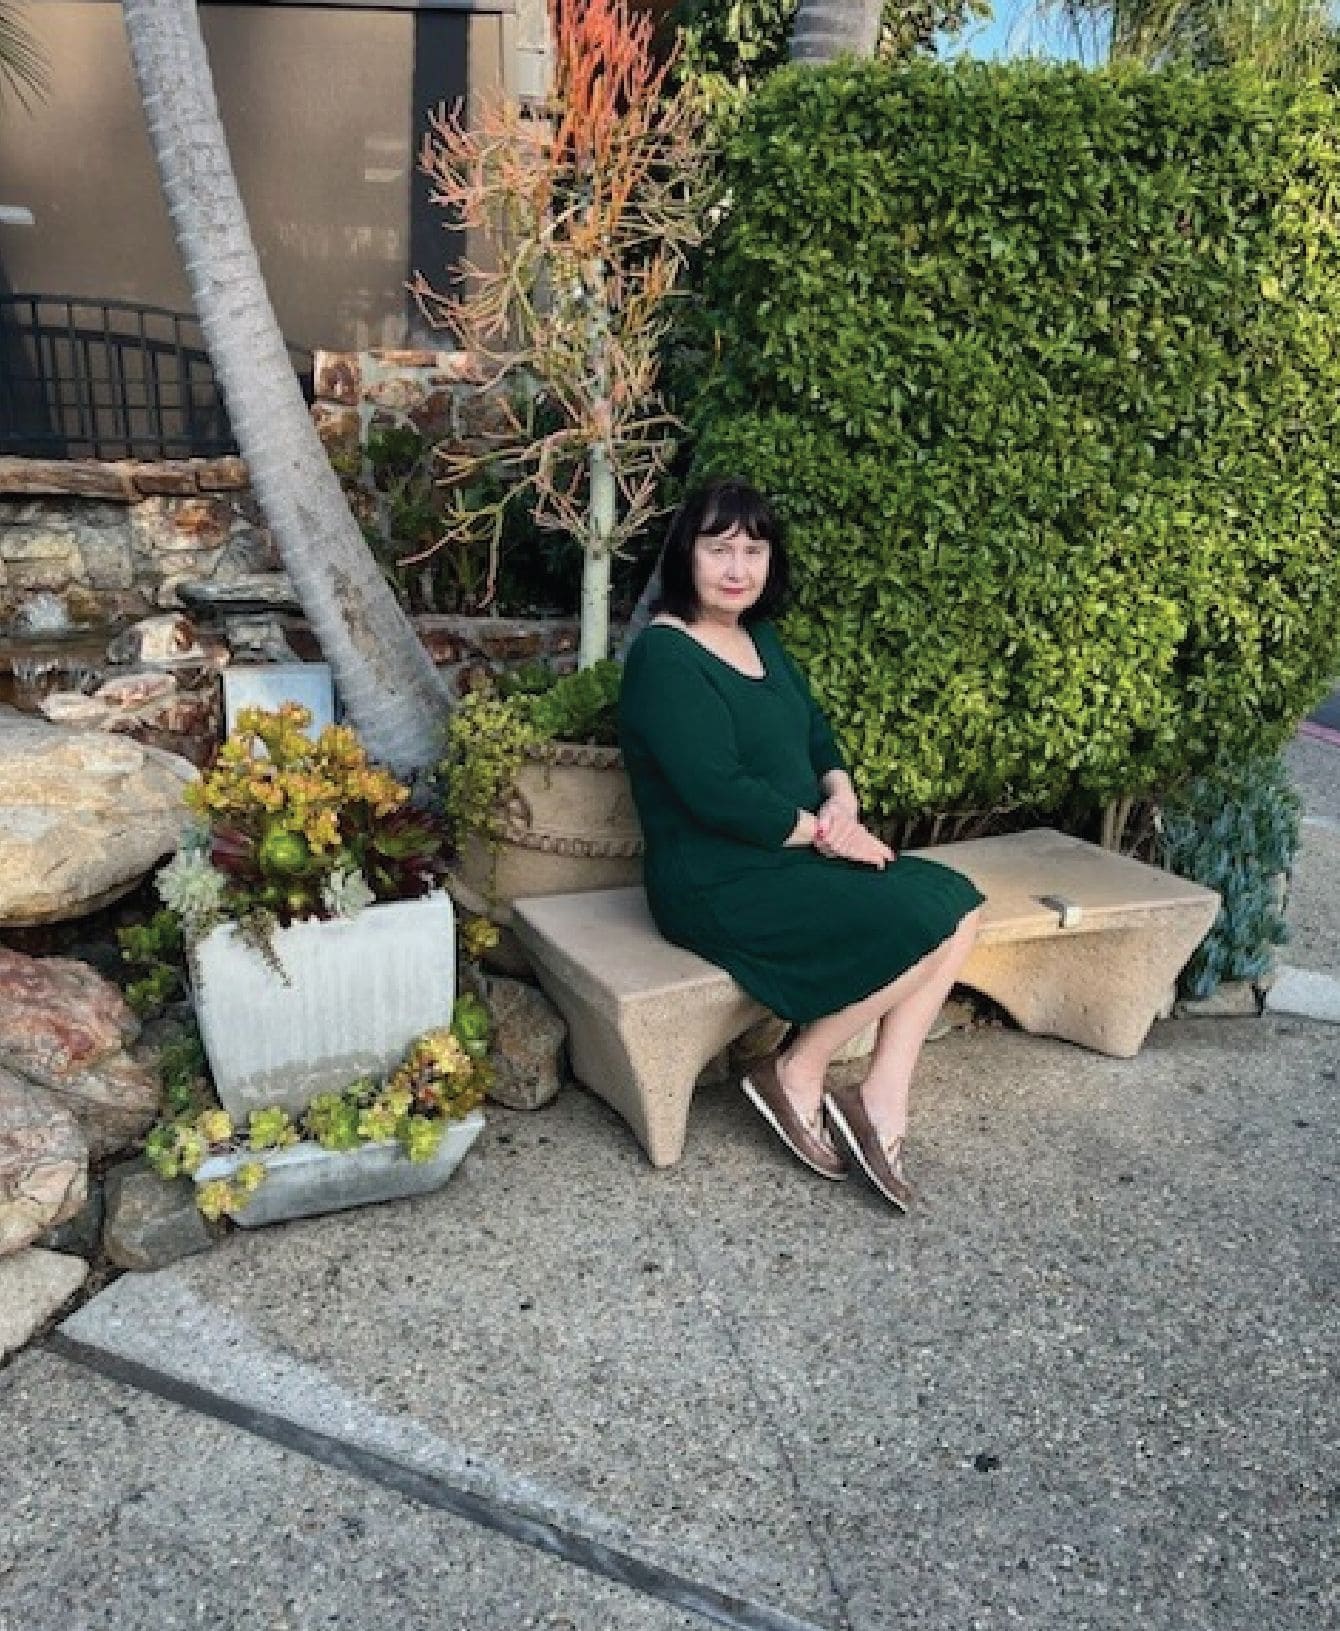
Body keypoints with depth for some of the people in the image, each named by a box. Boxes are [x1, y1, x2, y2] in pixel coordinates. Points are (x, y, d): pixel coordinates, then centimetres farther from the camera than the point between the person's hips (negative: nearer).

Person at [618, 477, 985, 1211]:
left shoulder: (758, 637, 13)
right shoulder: (665, 657, -15)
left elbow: (816, 735, 16)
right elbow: (717, 792, -23)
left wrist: (841, 797, -5)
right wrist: (821, 830, -14)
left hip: (791, 857, 9)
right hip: (717, 885, -9)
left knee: (959, 904, -4)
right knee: (923, 925, -18)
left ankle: (882, 1098, -3)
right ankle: (795, 1073, 0)